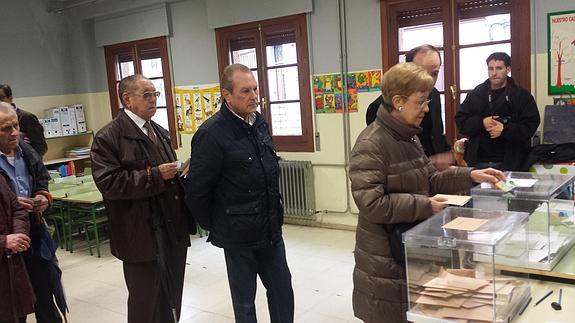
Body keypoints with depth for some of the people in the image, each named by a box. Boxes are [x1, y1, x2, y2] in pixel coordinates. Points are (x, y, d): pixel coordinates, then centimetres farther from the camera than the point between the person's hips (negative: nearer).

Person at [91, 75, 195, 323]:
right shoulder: (109, 137, -9)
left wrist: (179, 173, 1)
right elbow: (108, 183, -19)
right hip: (143, 235, -7)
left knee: (172, 297, 16)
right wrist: (155, 175, -21)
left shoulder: (160, 133, 17)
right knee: (147, 302, 4)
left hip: (173, 230, 7)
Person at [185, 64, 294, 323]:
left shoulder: (259, 122, 4)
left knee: (282, 292, 16)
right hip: (239, 236, -6)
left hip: (271, 230, 6)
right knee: (244, 302, 11)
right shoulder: (211, 134, -18)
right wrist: (215, 228, -3)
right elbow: (197, 191, -14)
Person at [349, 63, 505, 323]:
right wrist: (423, 206, -21)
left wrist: (470, 175, 0)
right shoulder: (370, 145, -20)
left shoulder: (409, 137, 11)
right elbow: (370, 204, -26)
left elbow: (429, 180, 14)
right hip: (385, 258, -8)